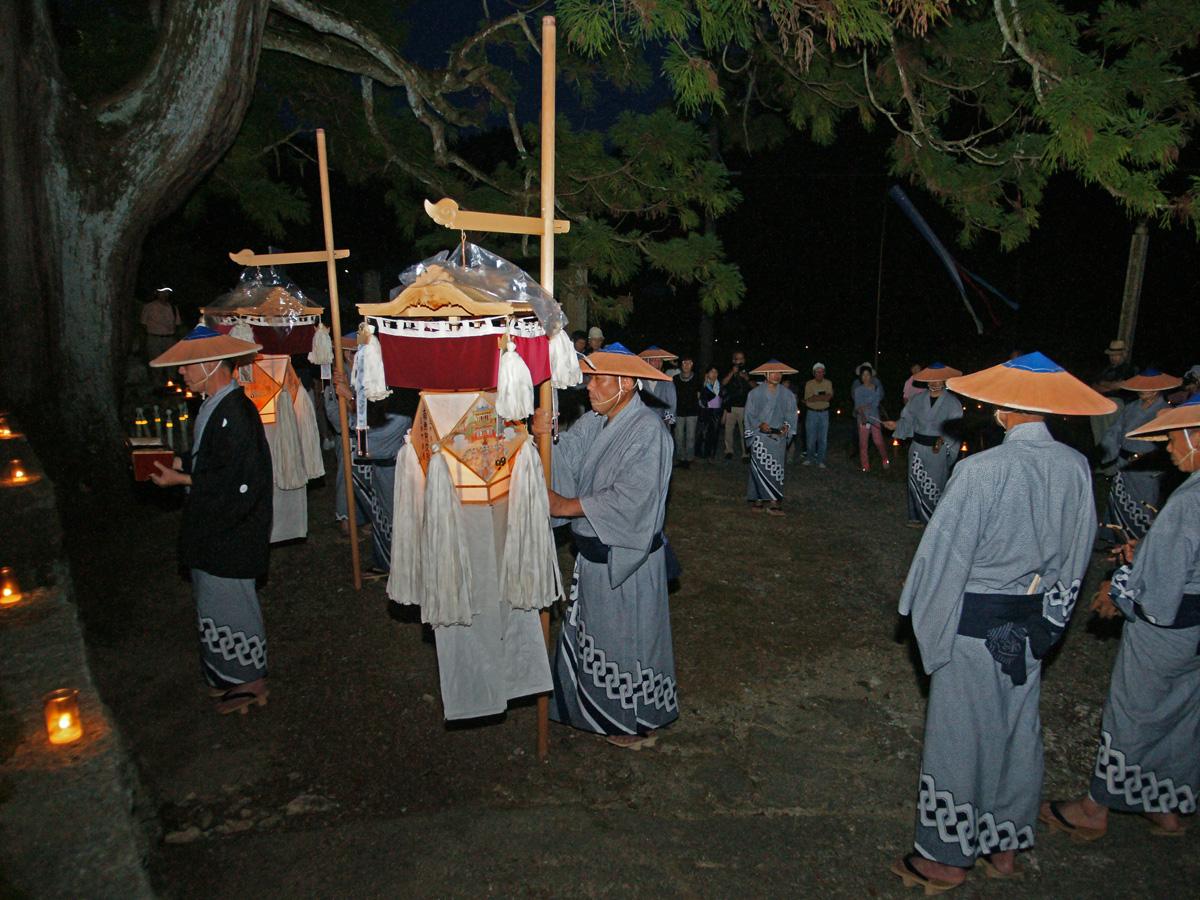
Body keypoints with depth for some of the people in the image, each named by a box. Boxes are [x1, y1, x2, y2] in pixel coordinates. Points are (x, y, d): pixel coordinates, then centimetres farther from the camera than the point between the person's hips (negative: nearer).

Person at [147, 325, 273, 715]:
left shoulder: (234, 413, -25)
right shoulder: (216, 405, 6)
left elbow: (235, 481, -26)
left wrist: (183, 479, -18)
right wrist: (178, 462, 3)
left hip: (229, 533, -10)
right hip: (215, 528, 10)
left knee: (226, 602, 3)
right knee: (212, 599, 19)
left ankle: (247, 681, 21)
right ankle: (230, 672, 35)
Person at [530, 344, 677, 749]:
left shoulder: (648, 431, -20)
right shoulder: (593, 423, 4)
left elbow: (630, 497, -26)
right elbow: (563, 455, -3)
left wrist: (569, 506, -20)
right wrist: (542, 434, -24)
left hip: (626, 555, -7)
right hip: (593, 550, 8)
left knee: (628, 635, 8)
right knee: (594, 632, 20)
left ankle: (639, 723, 28)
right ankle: (600, 708, 41)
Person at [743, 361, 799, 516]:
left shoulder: (787, 394, 5)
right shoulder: (756, 393, -2)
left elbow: (791, 414, 6)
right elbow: (749, 414, -1)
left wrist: (786, 426, -13)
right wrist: (760, 424, -17)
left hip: (778, 437, 3)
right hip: (760, 436, -2)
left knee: (776, 468, 2)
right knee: (761, 467, -7)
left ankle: (773, 501, 5)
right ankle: (758, 499, 1)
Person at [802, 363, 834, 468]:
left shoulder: (828, 383, 4)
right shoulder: (809, 383, -2)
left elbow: (829, 397, -11)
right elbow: (809, 399, -14)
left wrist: (815, 397, -14)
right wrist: (823, 397, -11)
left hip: (824, 413, 2)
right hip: (812, 413, -2)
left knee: (823, 438, 2)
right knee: (810, 438, 0)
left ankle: (820, 461, 10)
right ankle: (809, 459, 15)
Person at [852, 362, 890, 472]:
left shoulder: (876, 388, 2)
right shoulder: (858, 389, -2)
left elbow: (876, 403, -7)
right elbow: (858, 406, -10)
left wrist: (865, 406, -22)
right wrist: (862, 415, -28)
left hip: (875, 417, 0)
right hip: (862, 418, 0)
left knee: (878, 441, -4)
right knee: (863, 443, 0)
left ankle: (885, 459, 22)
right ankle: (865, 465, 11)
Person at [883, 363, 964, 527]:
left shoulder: (952, 402, -6)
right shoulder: (918, 398, 3)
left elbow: (954, 427, -11)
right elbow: (908, 420, 5)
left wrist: (943, 440, -26)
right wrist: (896, 426, -13)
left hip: (938, 450, -3)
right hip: (918, 447, 3)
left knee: (936, 484, 6)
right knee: (916, 482, 8)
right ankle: (918, 516, 21)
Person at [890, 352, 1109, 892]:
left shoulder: (982, 470, -23)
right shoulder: (1076, 468, -4)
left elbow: (946, 550, -17)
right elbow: (1077, 553, 6)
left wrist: (923, 611, -2)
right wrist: (1046, 612, 18)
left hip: (973, 621, -6)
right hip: (1033, 621, 6)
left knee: (959, 732, 8)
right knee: (1018, 728, 20)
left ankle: (947, 858, 24)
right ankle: (1006, 847, 38)